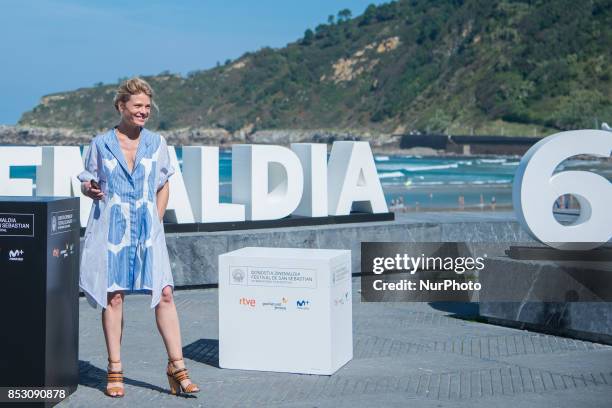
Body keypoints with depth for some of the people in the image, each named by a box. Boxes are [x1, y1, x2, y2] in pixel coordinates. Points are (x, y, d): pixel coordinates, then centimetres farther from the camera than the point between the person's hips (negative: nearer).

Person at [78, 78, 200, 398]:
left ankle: (176, 367, 0)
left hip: (147, 230, 2)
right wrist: (91, 189, -12)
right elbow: (87, 182, 11)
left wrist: (157, 220, 7)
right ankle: (114, 371, 10)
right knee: (113, 296, -1)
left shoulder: (156, 143, 8)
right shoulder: (101, 144, 3)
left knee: (164, 293, -7)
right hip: (110, 227, -1)